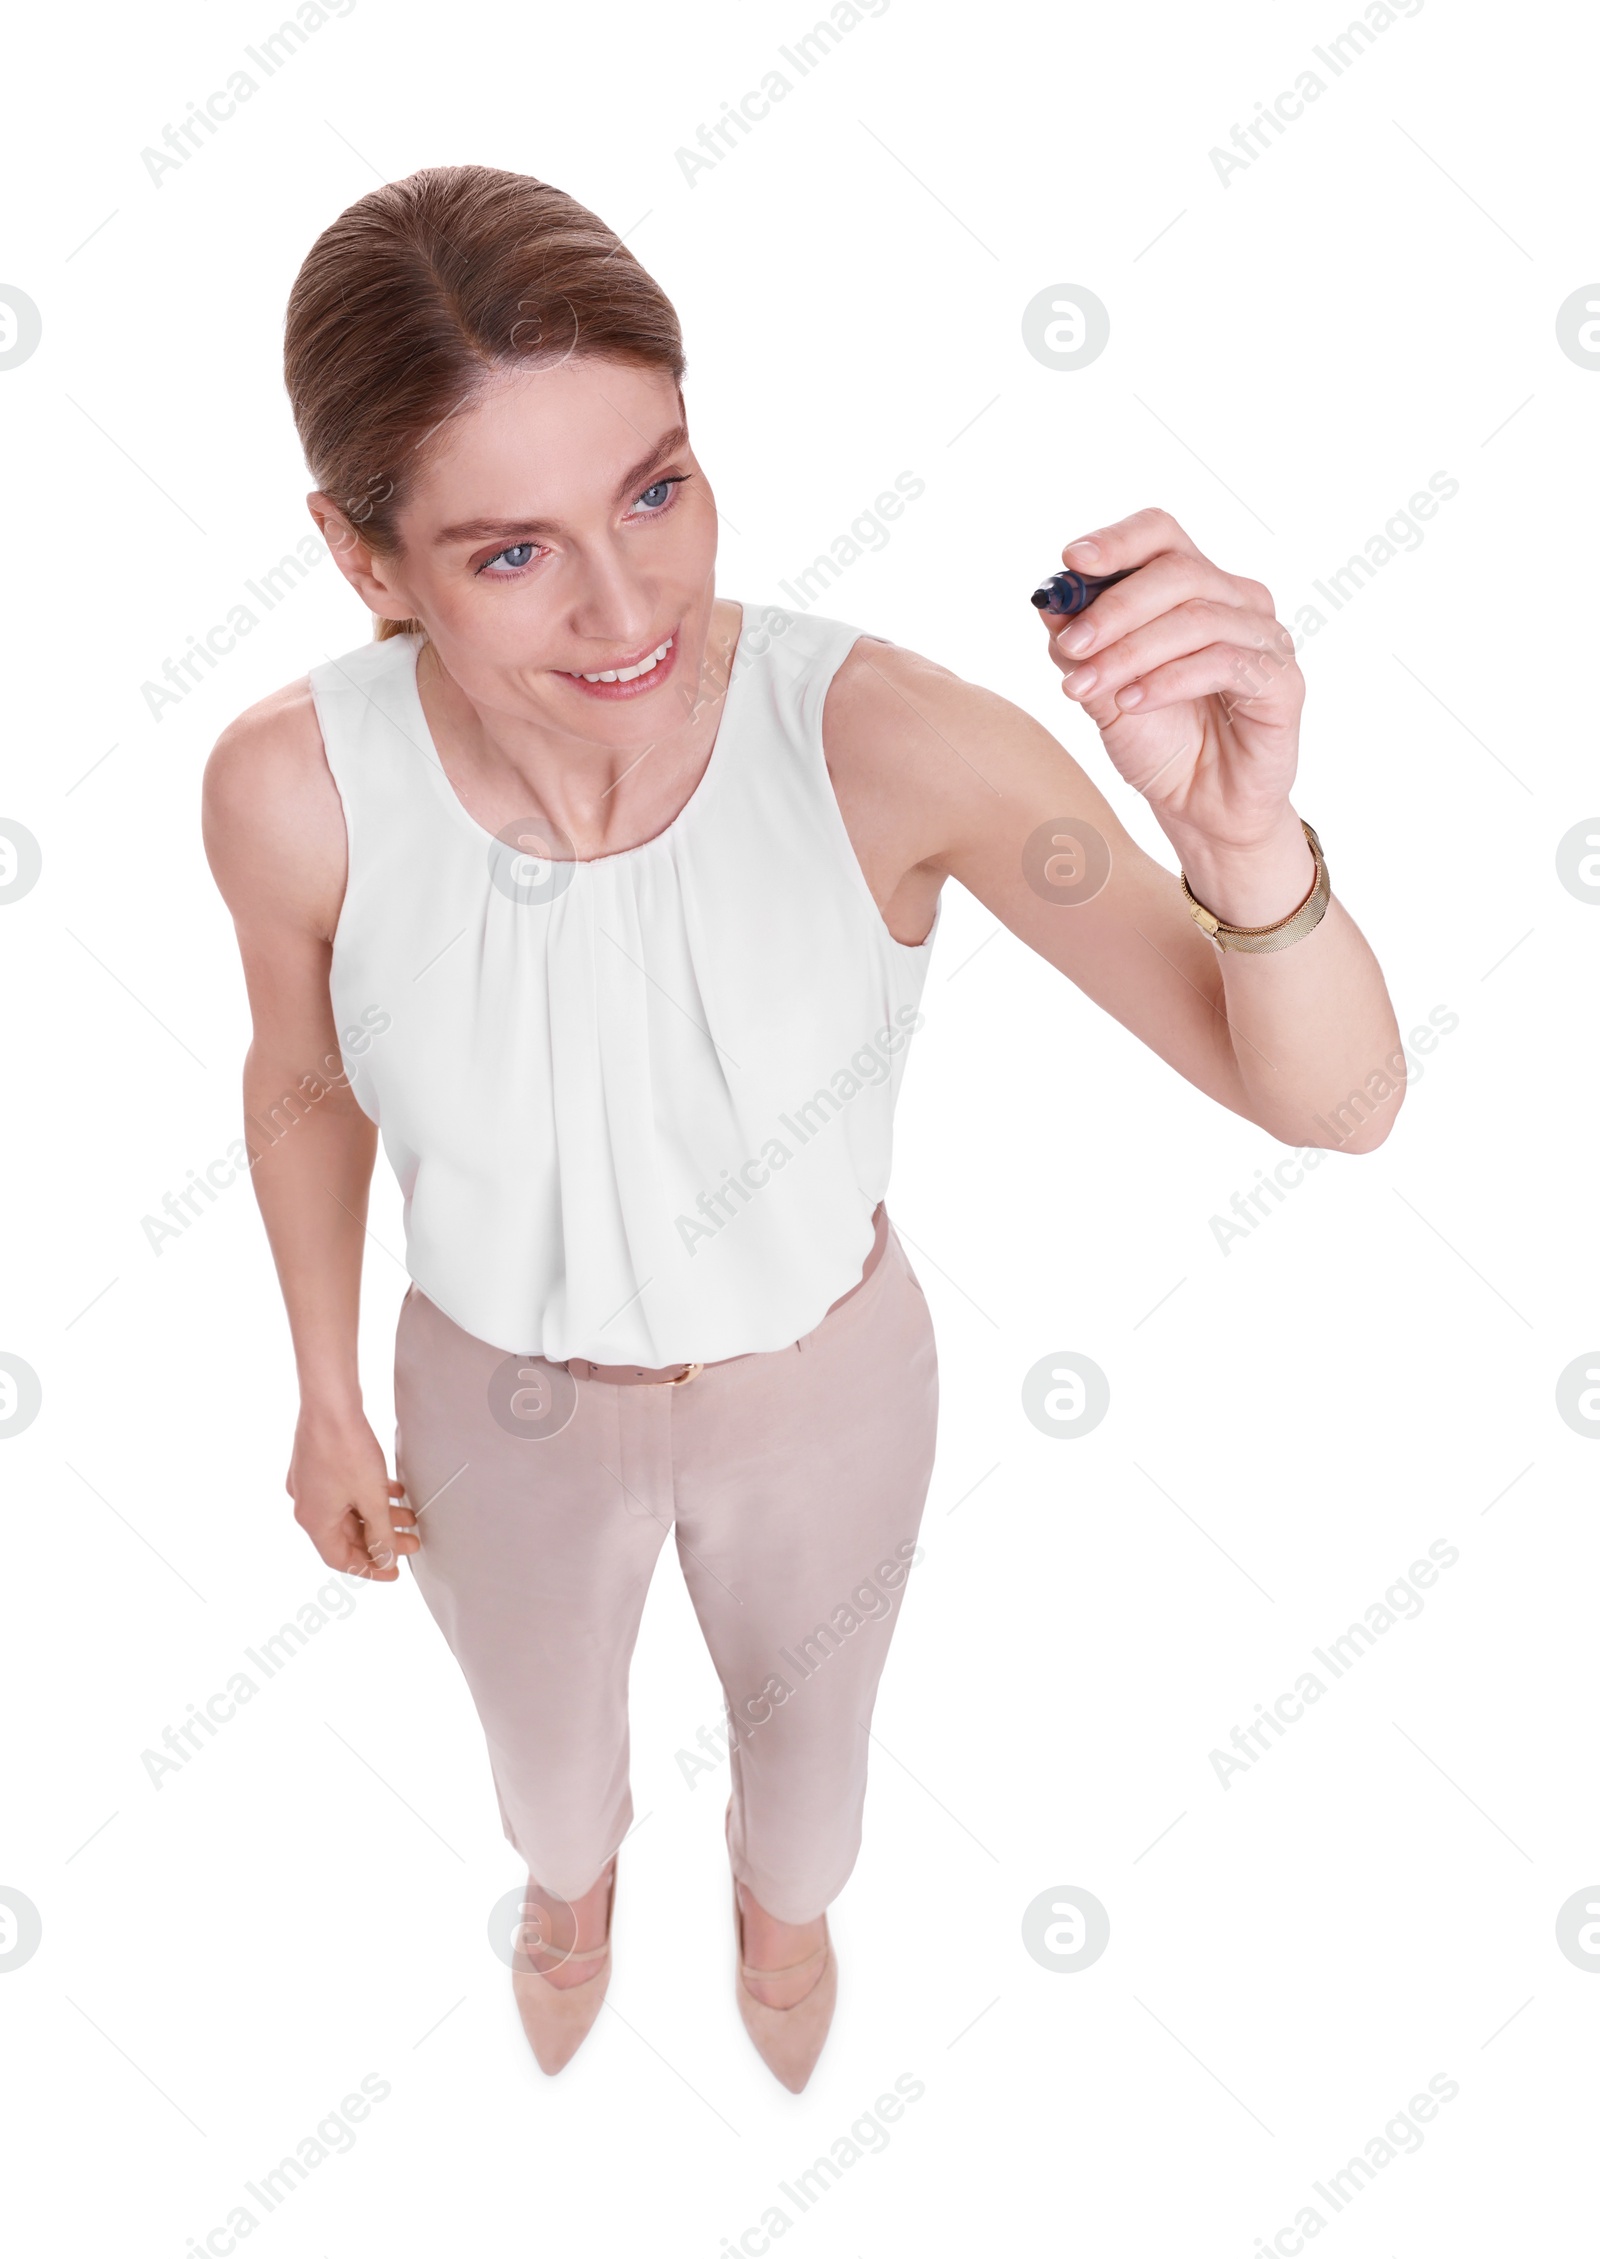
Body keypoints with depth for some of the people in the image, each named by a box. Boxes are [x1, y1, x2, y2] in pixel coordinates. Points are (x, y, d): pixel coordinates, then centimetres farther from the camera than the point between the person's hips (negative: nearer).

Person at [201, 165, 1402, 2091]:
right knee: (540, 1731, 33)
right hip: (503, 1410, 1)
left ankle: (783, 1896, 72)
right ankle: (574, 1876, 74)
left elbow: (1339, 1103, -33)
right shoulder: (291, 789, -29)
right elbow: (306, 1077, -6)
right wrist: (326, 1394, 5)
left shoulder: (887, 740, -34)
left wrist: (1240, 837, -54)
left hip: (824, 1390, 0)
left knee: (807, 1718, 33)